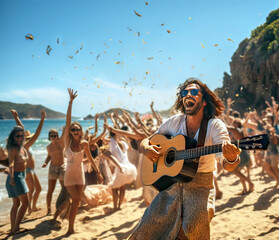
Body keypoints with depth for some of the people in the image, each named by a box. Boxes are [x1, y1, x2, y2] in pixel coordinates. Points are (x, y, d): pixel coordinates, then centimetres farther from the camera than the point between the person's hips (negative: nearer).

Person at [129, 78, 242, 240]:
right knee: (149, 227, -14)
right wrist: (146, 149, -13)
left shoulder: (215, 126, -8)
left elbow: (227, 166, -18)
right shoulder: (174, 122, 2)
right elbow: (145, 141, 11)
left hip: (200, 185, -2)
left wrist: (232, 158, -42)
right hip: (172, 183, 3)